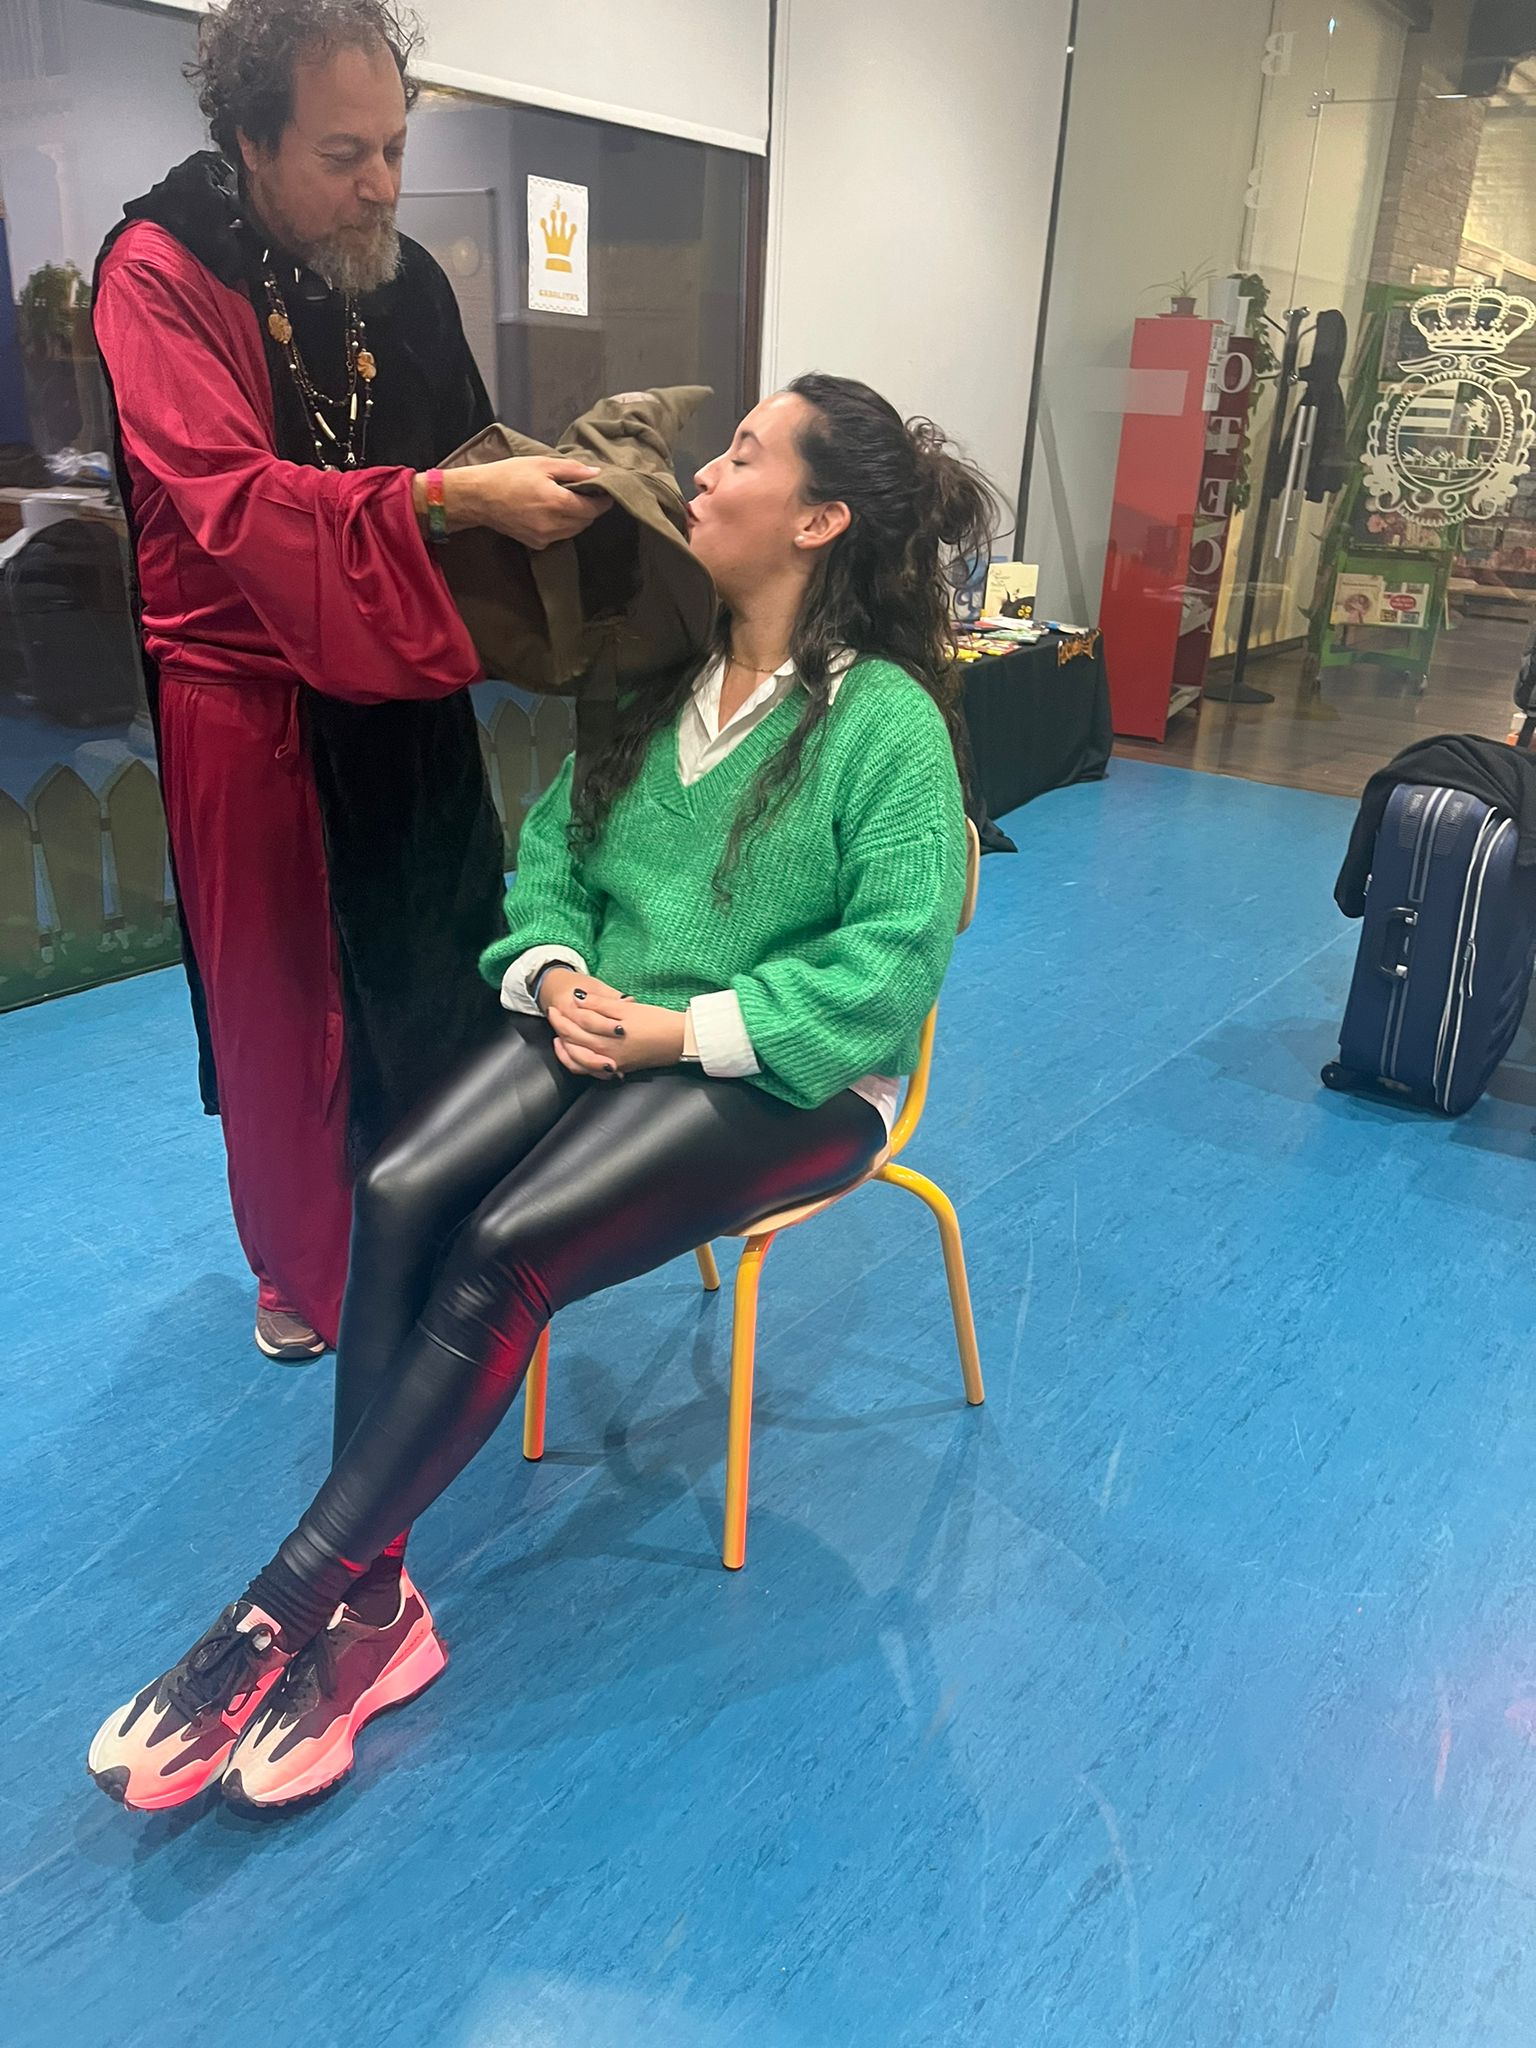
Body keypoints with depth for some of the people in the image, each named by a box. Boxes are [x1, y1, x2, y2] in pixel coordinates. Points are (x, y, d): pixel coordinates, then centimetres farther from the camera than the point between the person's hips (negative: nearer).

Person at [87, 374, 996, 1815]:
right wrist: (556, 969, -7)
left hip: (785, 1078, -5)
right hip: (605, 1027, 6)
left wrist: (683, 1028, -20)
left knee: (507, 1249, -25)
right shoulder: (663, 673, 10)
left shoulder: (888, 721, -9)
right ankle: (368, 1606, -14)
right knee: (401, 1194, -20)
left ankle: (288, 1605, -10)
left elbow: (890, 963, -16)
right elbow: (556, 845, 13)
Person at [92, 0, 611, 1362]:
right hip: (253, 702, -4)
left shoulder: (405, 277, 5)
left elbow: (467, 458, 14)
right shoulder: (158, 276, -11)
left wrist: (549, 483, -7)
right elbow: (234, 498, -25)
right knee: (280, 1000, 8)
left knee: (445, 979, 10)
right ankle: (298, 1269, 29)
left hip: (411, 699, 5)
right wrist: (455, 499, -34)